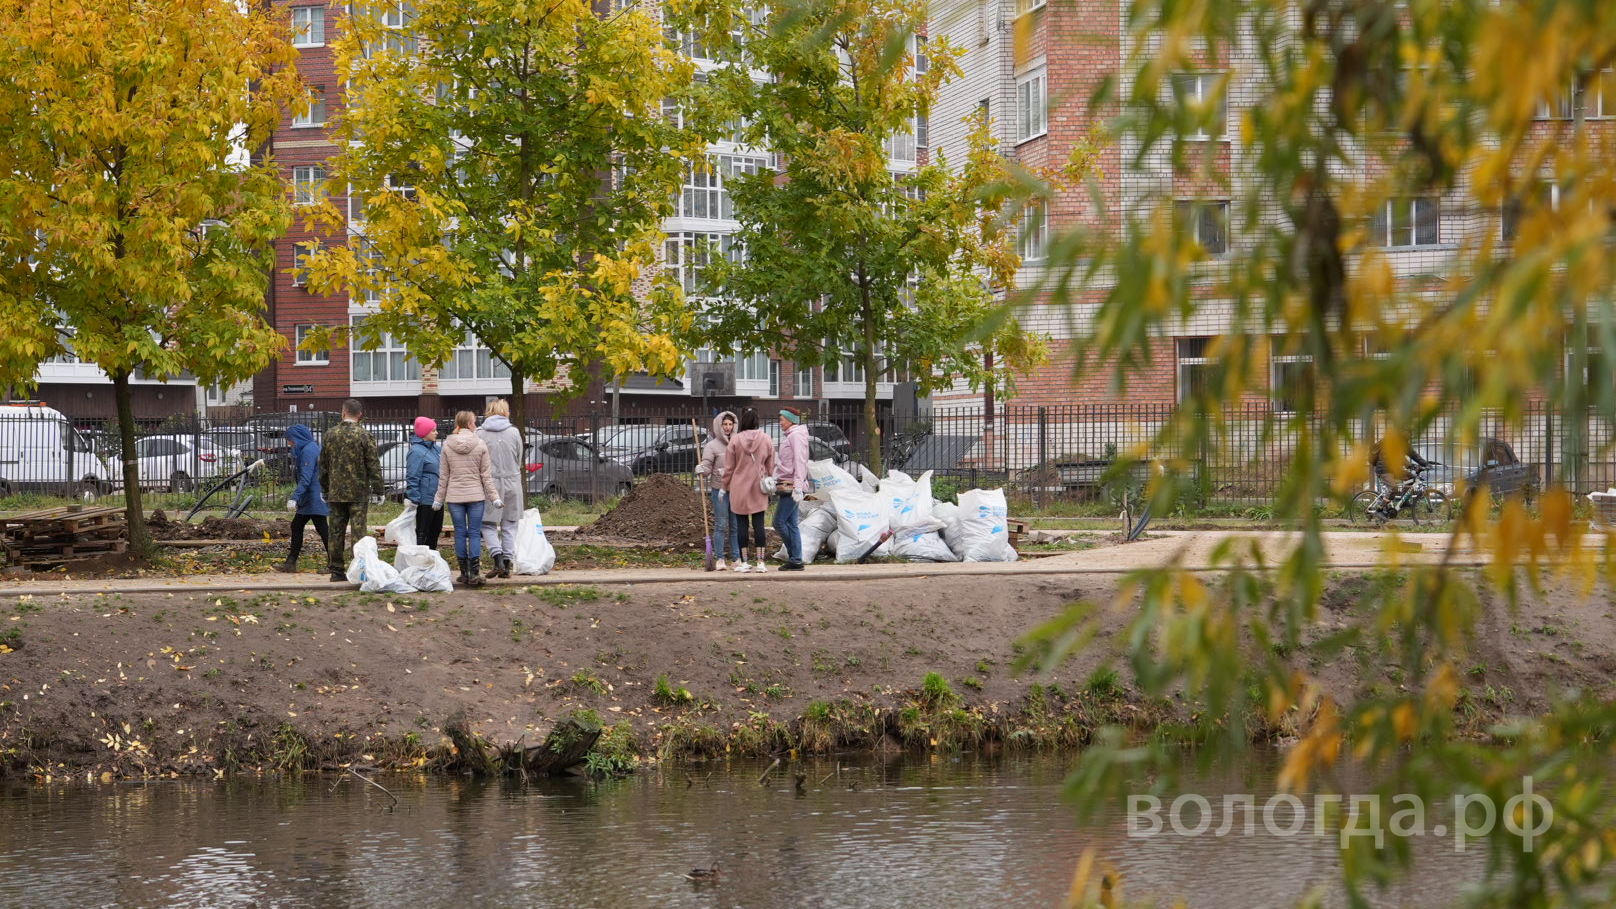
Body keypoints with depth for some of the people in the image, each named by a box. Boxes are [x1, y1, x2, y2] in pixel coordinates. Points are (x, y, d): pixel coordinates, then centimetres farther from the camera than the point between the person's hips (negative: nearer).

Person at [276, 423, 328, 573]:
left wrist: (294, 498, -26)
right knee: (296, 526, 12)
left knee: (322, 529, -6)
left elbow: (305, 478, -23)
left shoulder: (308, 451, -16)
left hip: (314, 498, -11)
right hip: (309, 499, 11)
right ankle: (291, 563, 16)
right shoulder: (314, 448, 15)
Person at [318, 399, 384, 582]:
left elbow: (323, 464, 13)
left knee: (336, 532, 8)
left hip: (335, 492, 4)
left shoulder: (330, 434, 4)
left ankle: (336, 570, 12)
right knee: (358, 531, -3)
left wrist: (325, 488, 23)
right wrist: (378, 490, -2)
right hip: (358, 492, -4)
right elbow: (373, 465, -8)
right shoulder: (364, 435, -9)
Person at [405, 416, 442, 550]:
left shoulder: (435, 448, 11)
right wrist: (414, 500, -20)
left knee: (436, 531, 16)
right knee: (422, 534, -3)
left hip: (437, 499, 9)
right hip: (425, 501, -9)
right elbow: (412, 478, -18)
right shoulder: (417, 451, -16)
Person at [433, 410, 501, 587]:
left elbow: (444, 476, 3)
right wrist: (494, 497, 3)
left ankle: (465, 572, 11)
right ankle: (475, 573, -6)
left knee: (460, 533, 7)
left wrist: (439, 499, 11)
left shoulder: (447, 446, 0)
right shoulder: (480, 445, -4)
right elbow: (486, 474, -3)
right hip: (476, 495, -1)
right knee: (475, 533, 1)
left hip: (454, 496, 1)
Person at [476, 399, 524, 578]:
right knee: (509, 526, 9)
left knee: (487, 525, 5)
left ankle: (498, 559, -13)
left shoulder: (480, 433, -3)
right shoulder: (514, 432, 0)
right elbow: (519, 459, 7)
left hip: (490, 483, -2)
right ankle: (507, 564, 7)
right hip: (512, 483, 2)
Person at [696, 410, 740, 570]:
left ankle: (737, 559, 11)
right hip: (719, 489, -4)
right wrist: (701, 471, -27)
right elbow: (706, 466, -7)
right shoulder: (712, 446, -2)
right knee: (721, 525, -4)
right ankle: (719, 560, 1)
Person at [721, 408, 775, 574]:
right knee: (758, 524, 4)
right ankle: (760, 562, 4)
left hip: (739, 487, -2)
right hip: (759, 487, 2)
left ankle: (743, 562, 5)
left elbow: (728, 467, -2)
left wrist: (726, 486, 10)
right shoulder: (766, 440, -1)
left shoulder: (735, 440, -7)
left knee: (741, 524, 4)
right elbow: (770, 467, 6)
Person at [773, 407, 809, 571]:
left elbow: (799, 462, -18)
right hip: (786, 485, 10)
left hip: (791, 485, -10)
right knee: (790, 524, 8)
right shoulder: (788, 435, 20)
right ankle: (796, 559, 8)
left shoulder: (796, 435, -11)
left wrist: (797, 487, -23)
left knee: (779, 522, -9)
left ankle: (795, 559, -2)